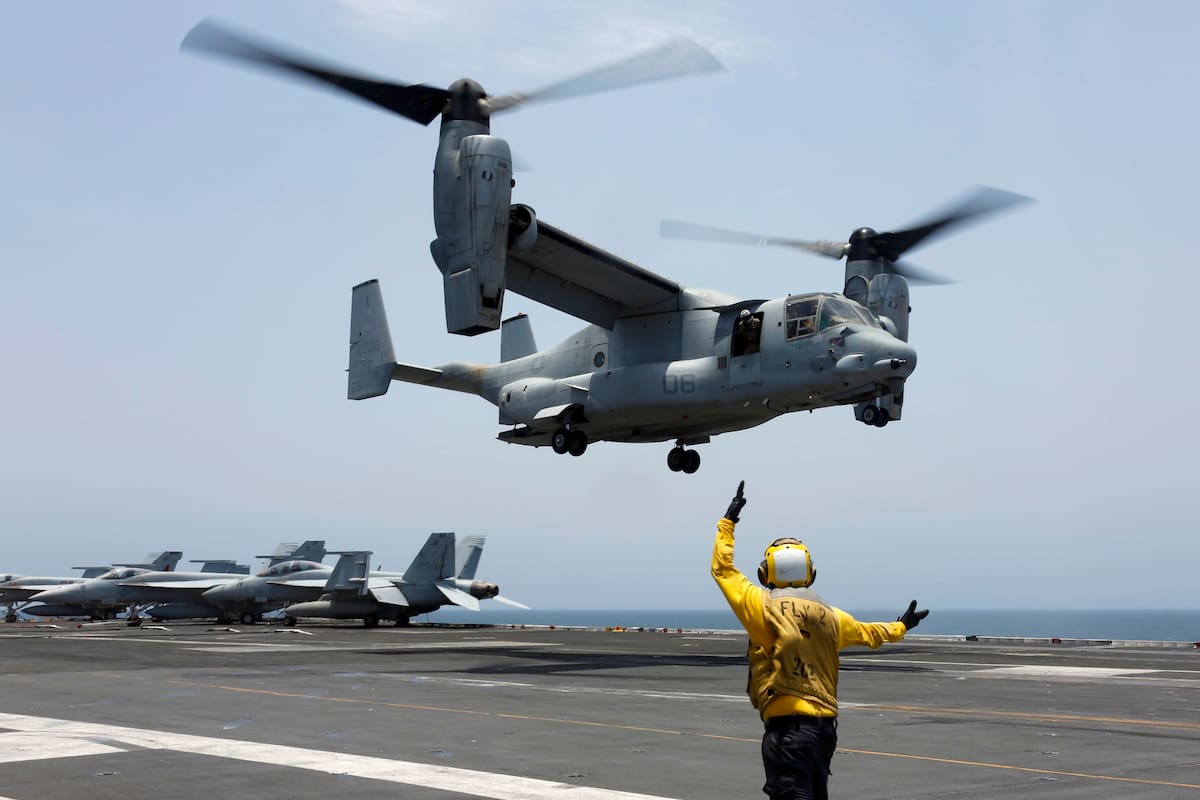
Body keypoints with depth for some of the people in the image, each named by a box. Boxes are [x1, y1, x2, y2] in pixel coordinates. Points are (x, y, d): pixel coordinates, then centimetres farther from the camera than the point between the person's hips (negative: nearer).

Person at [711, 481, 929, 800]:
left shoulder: (764, 606, -8)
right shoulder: (829, 615, 8)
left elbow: (722, 569, 2)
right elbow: (867, 632, 26)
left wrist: (728, 522, 13)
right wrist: (901, 627, 46)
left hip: (786, 727, -7)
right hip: (825, 726, 7)